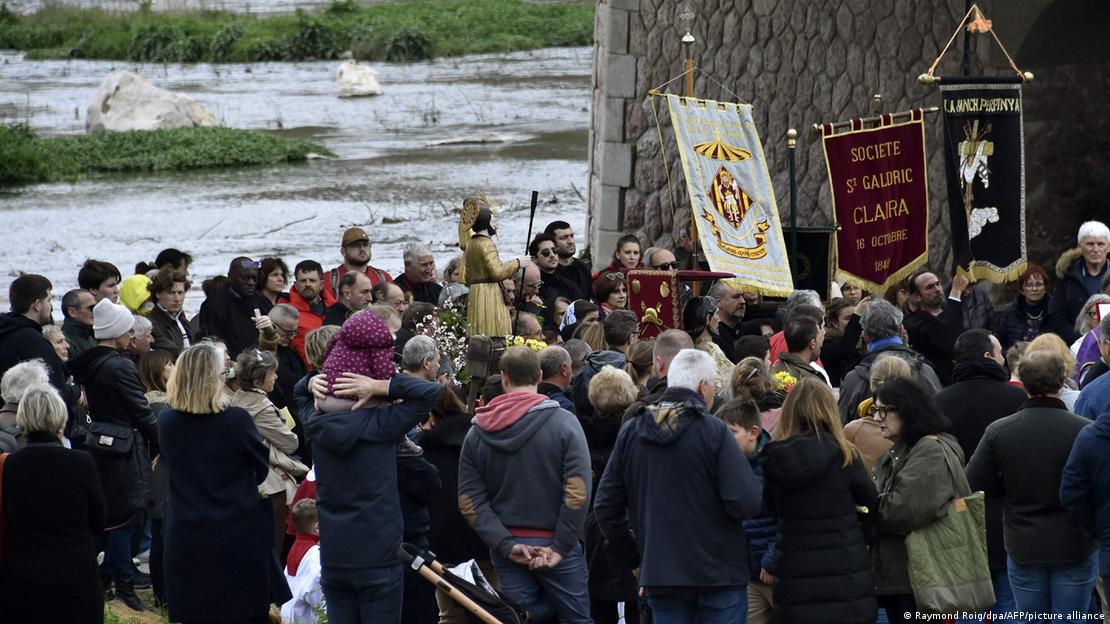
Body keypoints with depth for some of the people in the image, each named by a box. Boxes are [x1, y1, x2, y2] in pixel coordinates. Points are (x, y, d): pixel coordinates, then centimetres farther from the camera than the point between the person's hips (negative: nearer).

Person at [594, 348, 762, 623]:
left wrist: (635, 560, 17)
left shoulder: (630, 433, 4)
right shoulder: (713, 431, -11)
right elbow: (745, 502, -18)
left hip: (660, 577, 4)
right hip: (719, 573, -4)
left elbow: (605, 507, 7)